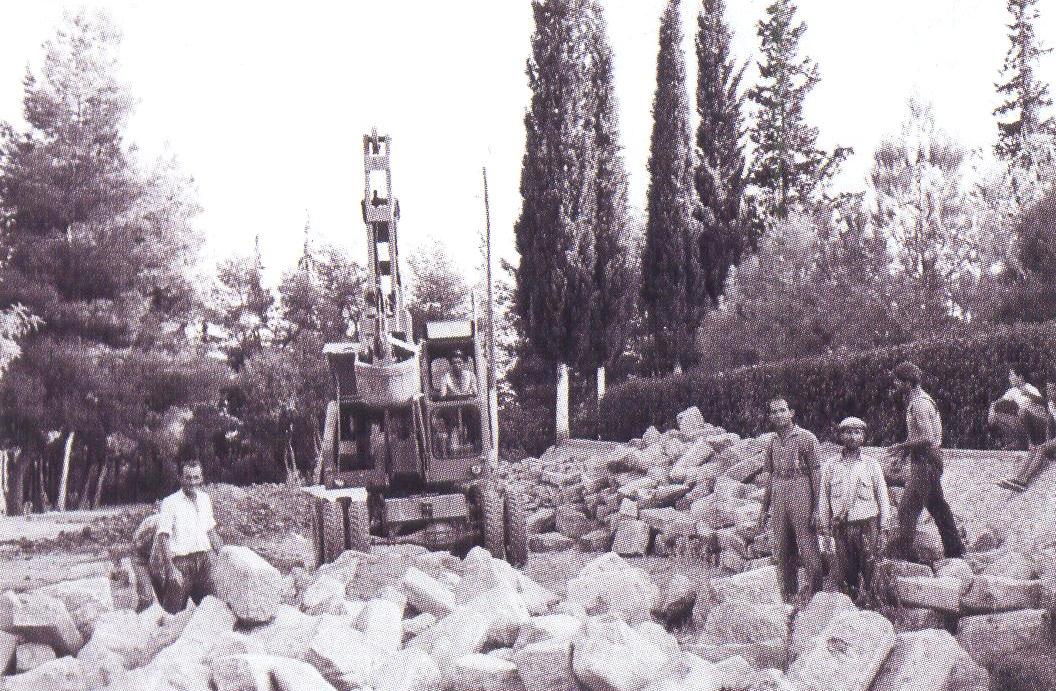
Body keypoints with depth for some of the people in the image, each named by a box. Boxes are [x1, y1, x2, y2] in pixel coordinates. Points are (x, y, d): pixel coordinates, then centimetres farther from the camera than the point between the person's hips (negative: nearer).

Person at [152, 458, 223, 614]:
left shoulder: (205, 499, 13)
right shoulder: (170, 503, -6)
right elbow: (163, 537, -10)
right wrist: (170, 568, -17)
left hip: (205, 557, 5)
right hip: (180, 561, -5)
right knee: (175, 611, -5)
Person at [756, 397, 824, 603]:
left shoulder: (806, 438, -3)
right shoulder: (773, 442, 14)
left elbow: (816, 474, -6)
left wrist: (816, 508, -12)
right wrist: (764, 508, 16)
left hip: (802, 496, -6)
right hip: (778, 499, 6)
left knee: (807, 547, -5)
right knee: (781, 551, 9)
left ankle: (814, 592, 4)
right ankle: (788, 596, 19)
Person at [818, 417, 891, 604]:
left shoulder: (871, 464, 6)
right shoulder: (831, 466, 8)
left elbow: (882, 495, 8)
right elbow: (823, 498, 10)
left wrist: (884, 524, 3)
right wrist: (824, 525, 6)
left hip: (867, 523, -1)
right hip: (842, 525, 1)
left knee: (870, 567, -2)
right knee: (845, 569, 3)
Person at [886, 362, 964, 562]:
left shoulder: (919, 403, -18)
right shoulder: (915, 400, 14)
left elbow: (927, 438, -24)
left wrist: (903, 446, -15)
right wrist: (906, 450, 14)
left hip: (925, 460, -11)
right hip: (926, 459, 11)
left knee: (908, 507, -10)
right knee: (936, 505, 16)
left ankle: (901, 551, -9)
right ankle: (954, 548, 24)